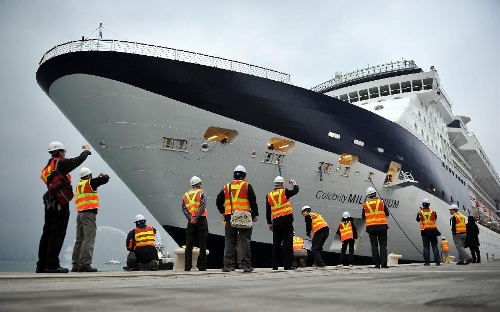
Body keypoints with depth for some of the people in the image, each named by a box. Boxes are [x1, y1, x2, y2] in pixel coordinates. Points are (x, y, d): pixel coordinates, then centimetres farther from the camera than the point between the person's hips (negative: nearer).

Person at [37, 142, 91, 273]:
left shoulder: (46, 167, 16)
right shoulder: (60, 163, -8)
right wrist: (87, 150, 16)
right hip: (61, 204, -8)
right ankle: (52, 265, -7)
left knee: (47, 234, 10)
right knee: (57, 234, -7)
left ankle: (41, 265, 14)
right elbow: (79, 160, -1)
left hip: (50, 204, 9)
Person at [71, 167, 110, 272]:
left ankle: (76, 265, 13)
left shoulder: (78, 186, 18)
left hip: (80, 214, 9)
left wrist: (97, 178, 29)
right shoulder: (90, 182, -4)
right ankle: (85, 264, -16)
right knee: (89, 240, -11)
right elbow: (105, 179, -5)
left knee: (79, 240, 11)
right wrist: (104, 175, 16)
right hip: (89, 214, -9)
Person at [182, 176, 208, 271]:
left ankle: (187, 266, 7)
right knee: (202, 244, 1)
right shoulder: (201, 193, 0)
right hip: (201, 220, -4)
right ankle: (202, 266, 1)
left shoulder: (186, 195, 13)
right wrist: (196, 218, -15)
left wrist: (190, 218, -8)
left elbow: (184, 208, 1)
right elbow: (202, 206, -14)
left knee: (189, 245, 8)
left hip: (191, 222, 4)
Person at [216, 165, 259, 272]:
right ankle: (246, 266, 1)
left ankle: (228, 265, 6)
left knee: (229, 241, 7)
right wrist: (255, 214, 4)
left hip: (230, 218, 3)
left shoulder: (227, 187, 12)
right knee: (245, 241, 1)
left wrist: (223, 212, 23)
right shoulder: (247, 186, 1)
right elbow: (253, 201, -4)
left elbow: (219, 201, 13)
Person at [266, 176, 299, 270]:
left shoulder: (269, 195, 10)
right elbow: (295, 190, 8)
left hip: (276, 221, 5)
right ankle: (287, 265, -4)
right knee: (287, 243, -3)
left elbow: (268, 211, 12)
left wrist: (269, 223, 19)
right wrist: (294, 183, 28)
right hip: (286, 220, -5)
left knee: (276, 243, 10)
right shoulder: (284, 192, -5)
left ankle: (274, 265, 13)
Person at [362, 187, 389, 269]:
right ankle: (383, 264, -3)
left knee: (374, 246, 5)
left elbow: (363, 216, 7)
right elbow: (387, 213, 7)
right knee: (383, 245, 3)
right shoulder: (381, 202, -1)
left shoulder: (365, 204, -1)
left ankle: (377, 264, 3)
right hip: (382, 226, 0)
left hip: (371, 227, 1)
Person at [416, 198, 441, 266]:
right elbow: (435, 218, 15)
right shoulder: (433, 212, -3)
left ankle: (427, 261, 1)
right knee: (435, 246, 7)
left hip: (424, 232, 0)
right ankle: (437, 261, 6)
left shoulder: (420, 212, -4)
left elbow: (418, 220, 12)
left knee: (426, 247, 4)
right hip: (433, 231, 1)